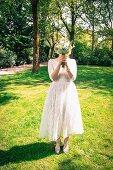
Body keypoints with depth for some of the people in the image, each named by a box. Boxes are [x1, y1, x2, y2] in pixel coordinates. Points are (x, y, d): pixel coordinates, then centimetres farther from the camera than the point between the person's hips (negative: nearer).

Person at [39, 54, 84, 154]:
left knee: (68, 115, 6)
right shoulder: (52, 61, -1)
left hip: (69, 92, 1)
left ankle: (66, 142, 26)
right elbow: (53, 78, -11)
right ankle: (57, 142, 25)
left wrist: (67, 65, -21)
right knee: (56, 116, 5)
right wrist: (59, 64, -19)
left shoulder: (72, 61, 1)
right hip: (56, 92, 0)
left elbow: (73, 78, -9)